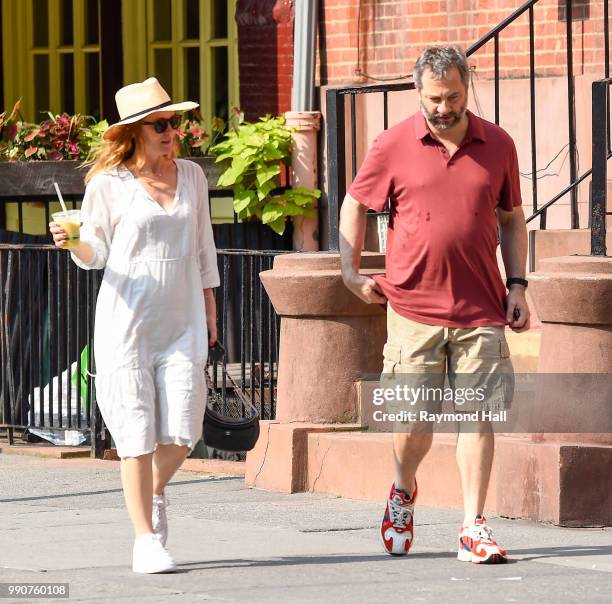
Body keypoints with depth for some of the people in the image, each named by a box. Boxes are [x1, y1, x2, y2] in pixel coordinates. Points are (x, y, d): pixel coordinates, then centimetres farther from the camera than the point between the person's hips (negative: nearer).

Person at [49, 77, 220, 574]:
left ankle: (156, 491, 29)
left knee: (181, 432, -4)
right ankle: (145, 539, 1)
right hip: (127, 322, -3)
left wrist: (208, 304, 19)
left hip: (182, 322, 3)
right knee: (137, 431, -5)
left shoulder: (192, 177, 9)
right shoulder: (109, 184, -3)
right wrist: (73, 243, -19)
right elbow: (95, 255, 2)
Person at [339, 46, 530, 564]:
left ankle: (473, 528, 1)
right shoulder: (394, 146, 0)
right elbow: (354, 205, 12)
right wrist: (351, 271, 6)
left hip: (480, 310, 1)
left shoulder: (498, 146, 6)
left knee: (477, 416, -3)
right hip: (413, 308, -1)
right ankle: (403, 491, 32)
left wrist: (517, 284, 6)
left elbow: (512, 218, 15)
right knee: (414, 421, 0)